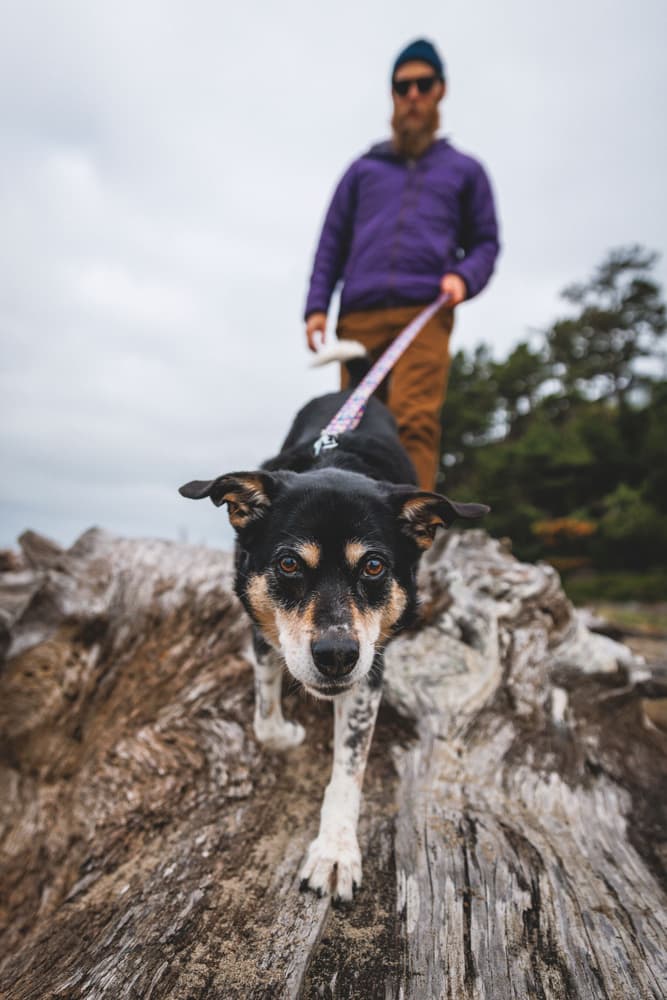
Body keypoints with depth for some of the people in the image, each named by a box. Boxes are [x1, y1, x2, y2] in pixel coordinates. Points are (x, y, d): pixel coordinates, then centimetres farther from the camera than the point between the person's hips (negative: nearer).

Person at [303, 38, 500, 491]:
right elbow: (332, 243, 19)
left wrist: (464, 276, -4)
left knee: (414, 421, -19)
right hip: (359, 317, 2)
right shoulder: (363, 169, 26)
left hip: (425, 314, -2)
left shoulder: (464, 170, 24)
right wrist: (316, 307, 5)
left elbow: (485, 242, 19)